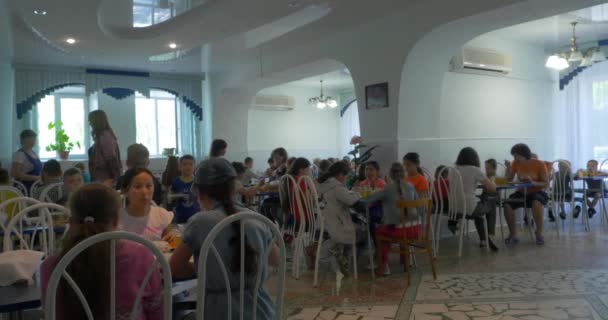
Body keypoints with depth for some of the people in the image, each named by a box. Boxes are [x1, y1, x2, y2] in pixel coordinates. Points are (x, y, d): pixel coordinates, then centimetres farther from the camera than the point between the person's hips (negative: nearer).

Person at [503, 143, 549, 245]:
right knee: (507, 205, -24)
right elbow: (509, 179, 1)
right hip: (521, 192, 4)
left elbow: (546, 183, -11)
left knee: (536, 203, -39)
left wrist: (533, 183, -29)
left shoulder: (539, 164, -12)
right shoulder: (516, 163, -2)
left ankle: (539, 233, -22)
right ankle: (513, 235, -12)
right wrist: (509, 167, -15)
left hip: (537, 192, -4)